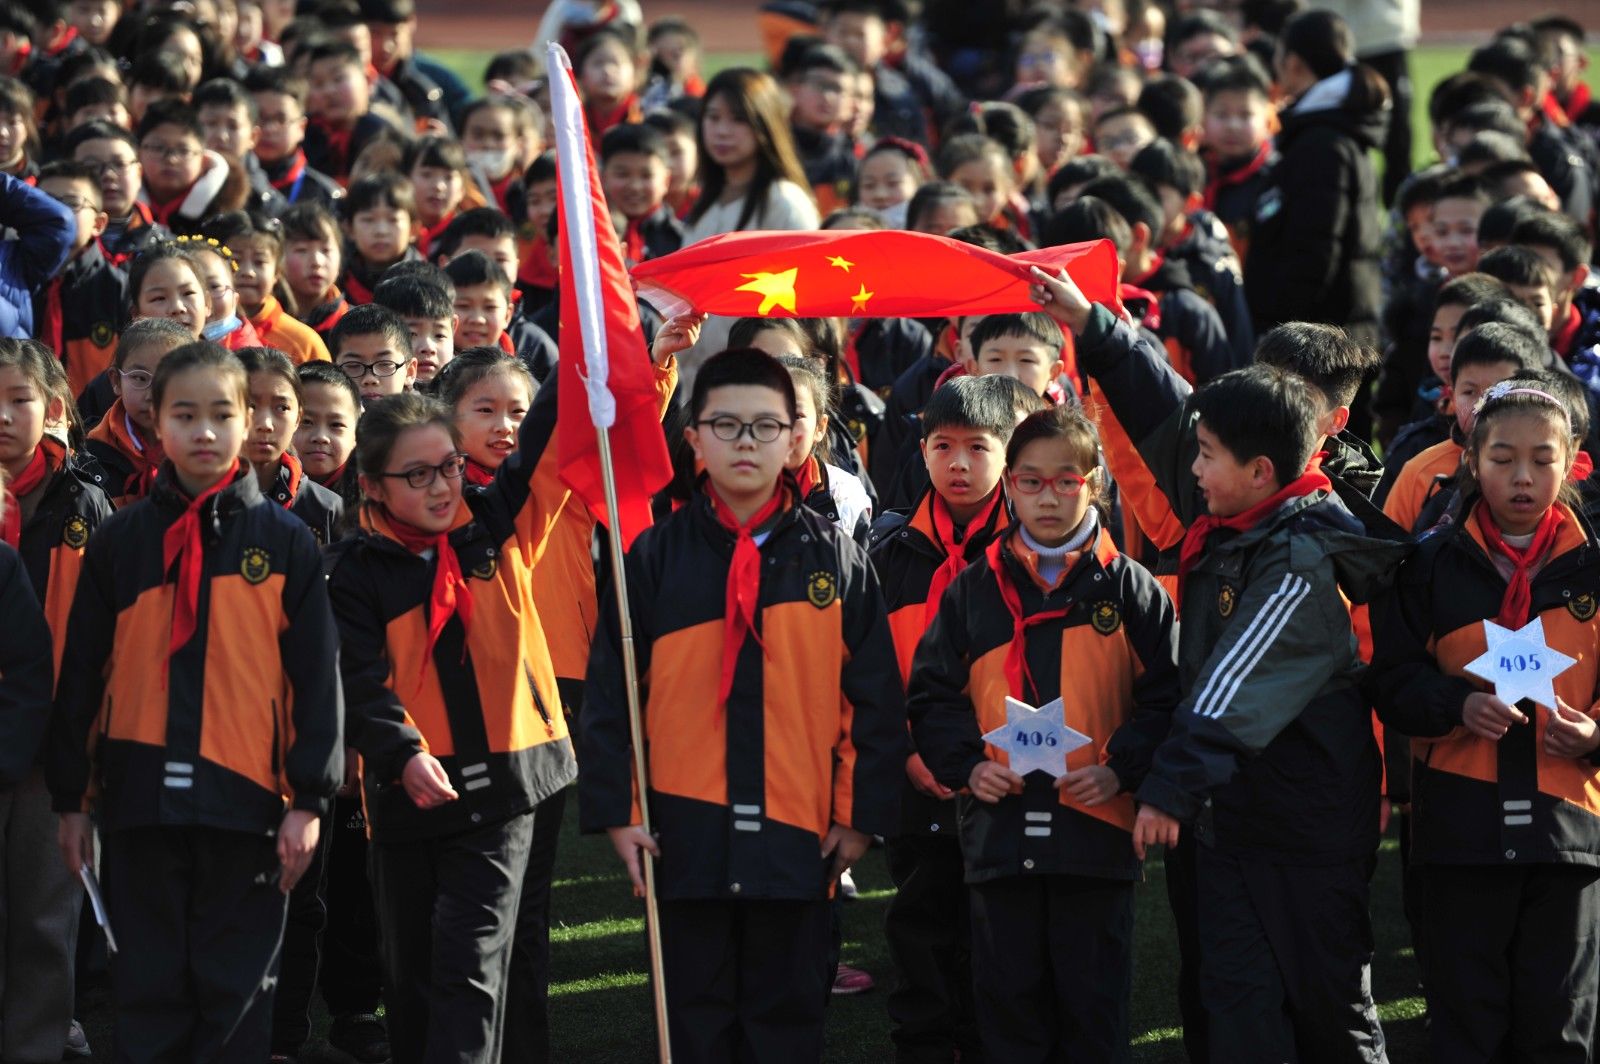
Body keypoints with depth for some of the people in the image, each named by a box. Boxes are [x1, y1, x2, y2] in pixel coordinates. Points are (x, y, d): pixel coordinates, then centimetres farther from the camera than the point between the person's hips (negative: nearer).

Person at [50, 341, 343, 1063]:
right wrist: (70, 796, 8)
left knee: (237, 990, 3)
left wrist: (310, 798, -3)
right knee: (147, 989, 5)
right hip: (141, 796, 1)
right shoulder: (120, 541, 7)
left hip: (246, 798, -1)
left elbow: (317, 677, 2)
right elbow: (81, 674, 10)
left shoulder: (284, 541, 3)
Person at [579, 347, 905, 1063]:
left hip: (798, 835, 0)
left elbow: (875, 700, 4)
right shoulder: (656, 557, 2)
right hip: (686, 834, 0)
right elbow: (608, 693, 3)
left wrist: (864, 813, 0)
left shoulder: (834, 560, 3)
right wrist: (615, 811, -3)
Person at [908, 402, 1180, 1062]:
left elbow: (1165, 699, 0)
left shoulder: (1131, 591, 2)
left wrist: (1120, 768, -13)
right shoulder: (974, 591, 7)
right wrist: (967, 764, -6)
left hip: (1095, 827, -2)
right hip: (998, 828, 2)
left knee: (1094, 1004, 4)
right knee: (1009, 1000, 7)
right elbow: (931, 697, 9)